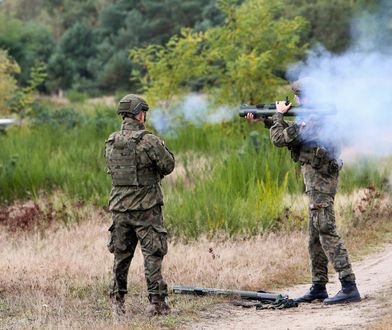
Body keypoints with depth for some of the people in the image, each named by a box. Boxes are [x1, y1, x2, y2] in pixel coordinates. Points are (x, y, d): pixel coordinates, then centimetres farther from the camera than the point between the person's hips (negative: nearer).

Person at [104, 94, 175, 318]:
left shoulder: (111, 143, 5)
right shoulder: (148, 141, -14)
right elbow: (168, 165, -6)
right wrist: (161, 147, 12)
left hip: (119, 207, 5)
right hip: (146, 207, -5)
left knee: (121, 255, 14)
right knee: (153, 254, 0)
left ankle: (117, 301, 17)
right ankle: (156, 301, -2)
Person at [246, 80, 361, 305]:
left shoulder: (311, 121, -17)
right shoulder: (323, 116, 14)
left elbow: (280, 139, -11)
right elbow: (292, 131, 28)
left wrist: (279, 114, 5)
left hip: (319, 178, -10)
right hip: (320, 178, 10)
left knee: (327, 231, -13)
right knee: (315, 234, 14)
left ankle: (349, 286, -17)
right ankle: (319, 287, 18)